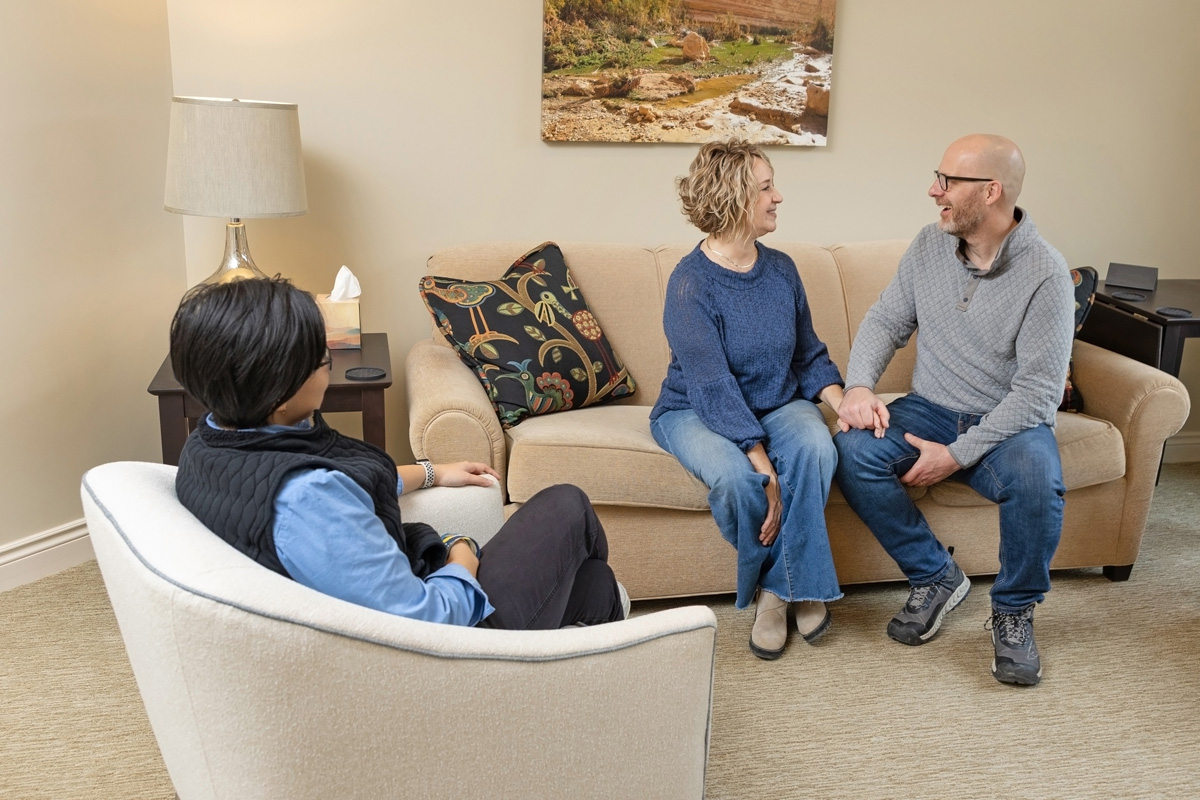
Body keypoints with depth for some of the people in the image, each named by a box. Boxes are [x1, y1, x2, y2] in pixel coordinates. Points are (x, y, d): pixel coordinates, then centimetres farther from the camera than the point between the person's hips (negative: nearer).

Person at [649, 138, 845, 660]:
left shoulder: (781, 270, 2)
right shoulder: (691, 284, -17)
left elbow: (809, 355, 10)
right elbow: (714, 388, -24)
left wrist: (841, 400, -13)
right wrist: (765, 471, -31)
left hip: (777, 403, 5)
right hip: (695, 411, -4)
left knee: (815, 446, -29)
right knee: (732, 474, -35)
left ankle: (781, 586, -15)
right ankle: (789, 584, -7)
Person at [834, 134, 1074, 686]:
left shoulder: (1045, 273, -17)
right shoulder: (930, 245, 0)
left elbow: (1039, 390, -19)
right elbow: (886, 320, 5)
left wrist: (958, 455, -23)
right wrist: (858, 385, -15)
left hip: (1008, 424, -4)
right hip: (930, 410, 4)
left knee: (1036, 479, -36)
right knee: (854, 451, -25)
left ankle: (1013, 611, -6)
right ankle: (935, 577, -3)